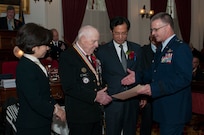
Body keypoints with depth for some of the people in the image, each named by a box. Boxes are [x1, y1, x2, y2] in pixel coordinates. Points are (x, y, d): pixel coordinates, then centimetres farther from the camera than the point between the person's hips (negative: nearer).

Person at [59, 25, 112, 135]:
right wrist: (95, 96, -21)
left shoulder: (92, 55, 12)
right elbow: (69, 87, -23)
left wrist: (103, 93, 3)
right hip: (79, 115, -8)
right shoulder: (67, 57, -15)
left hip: (96, 113, 8)